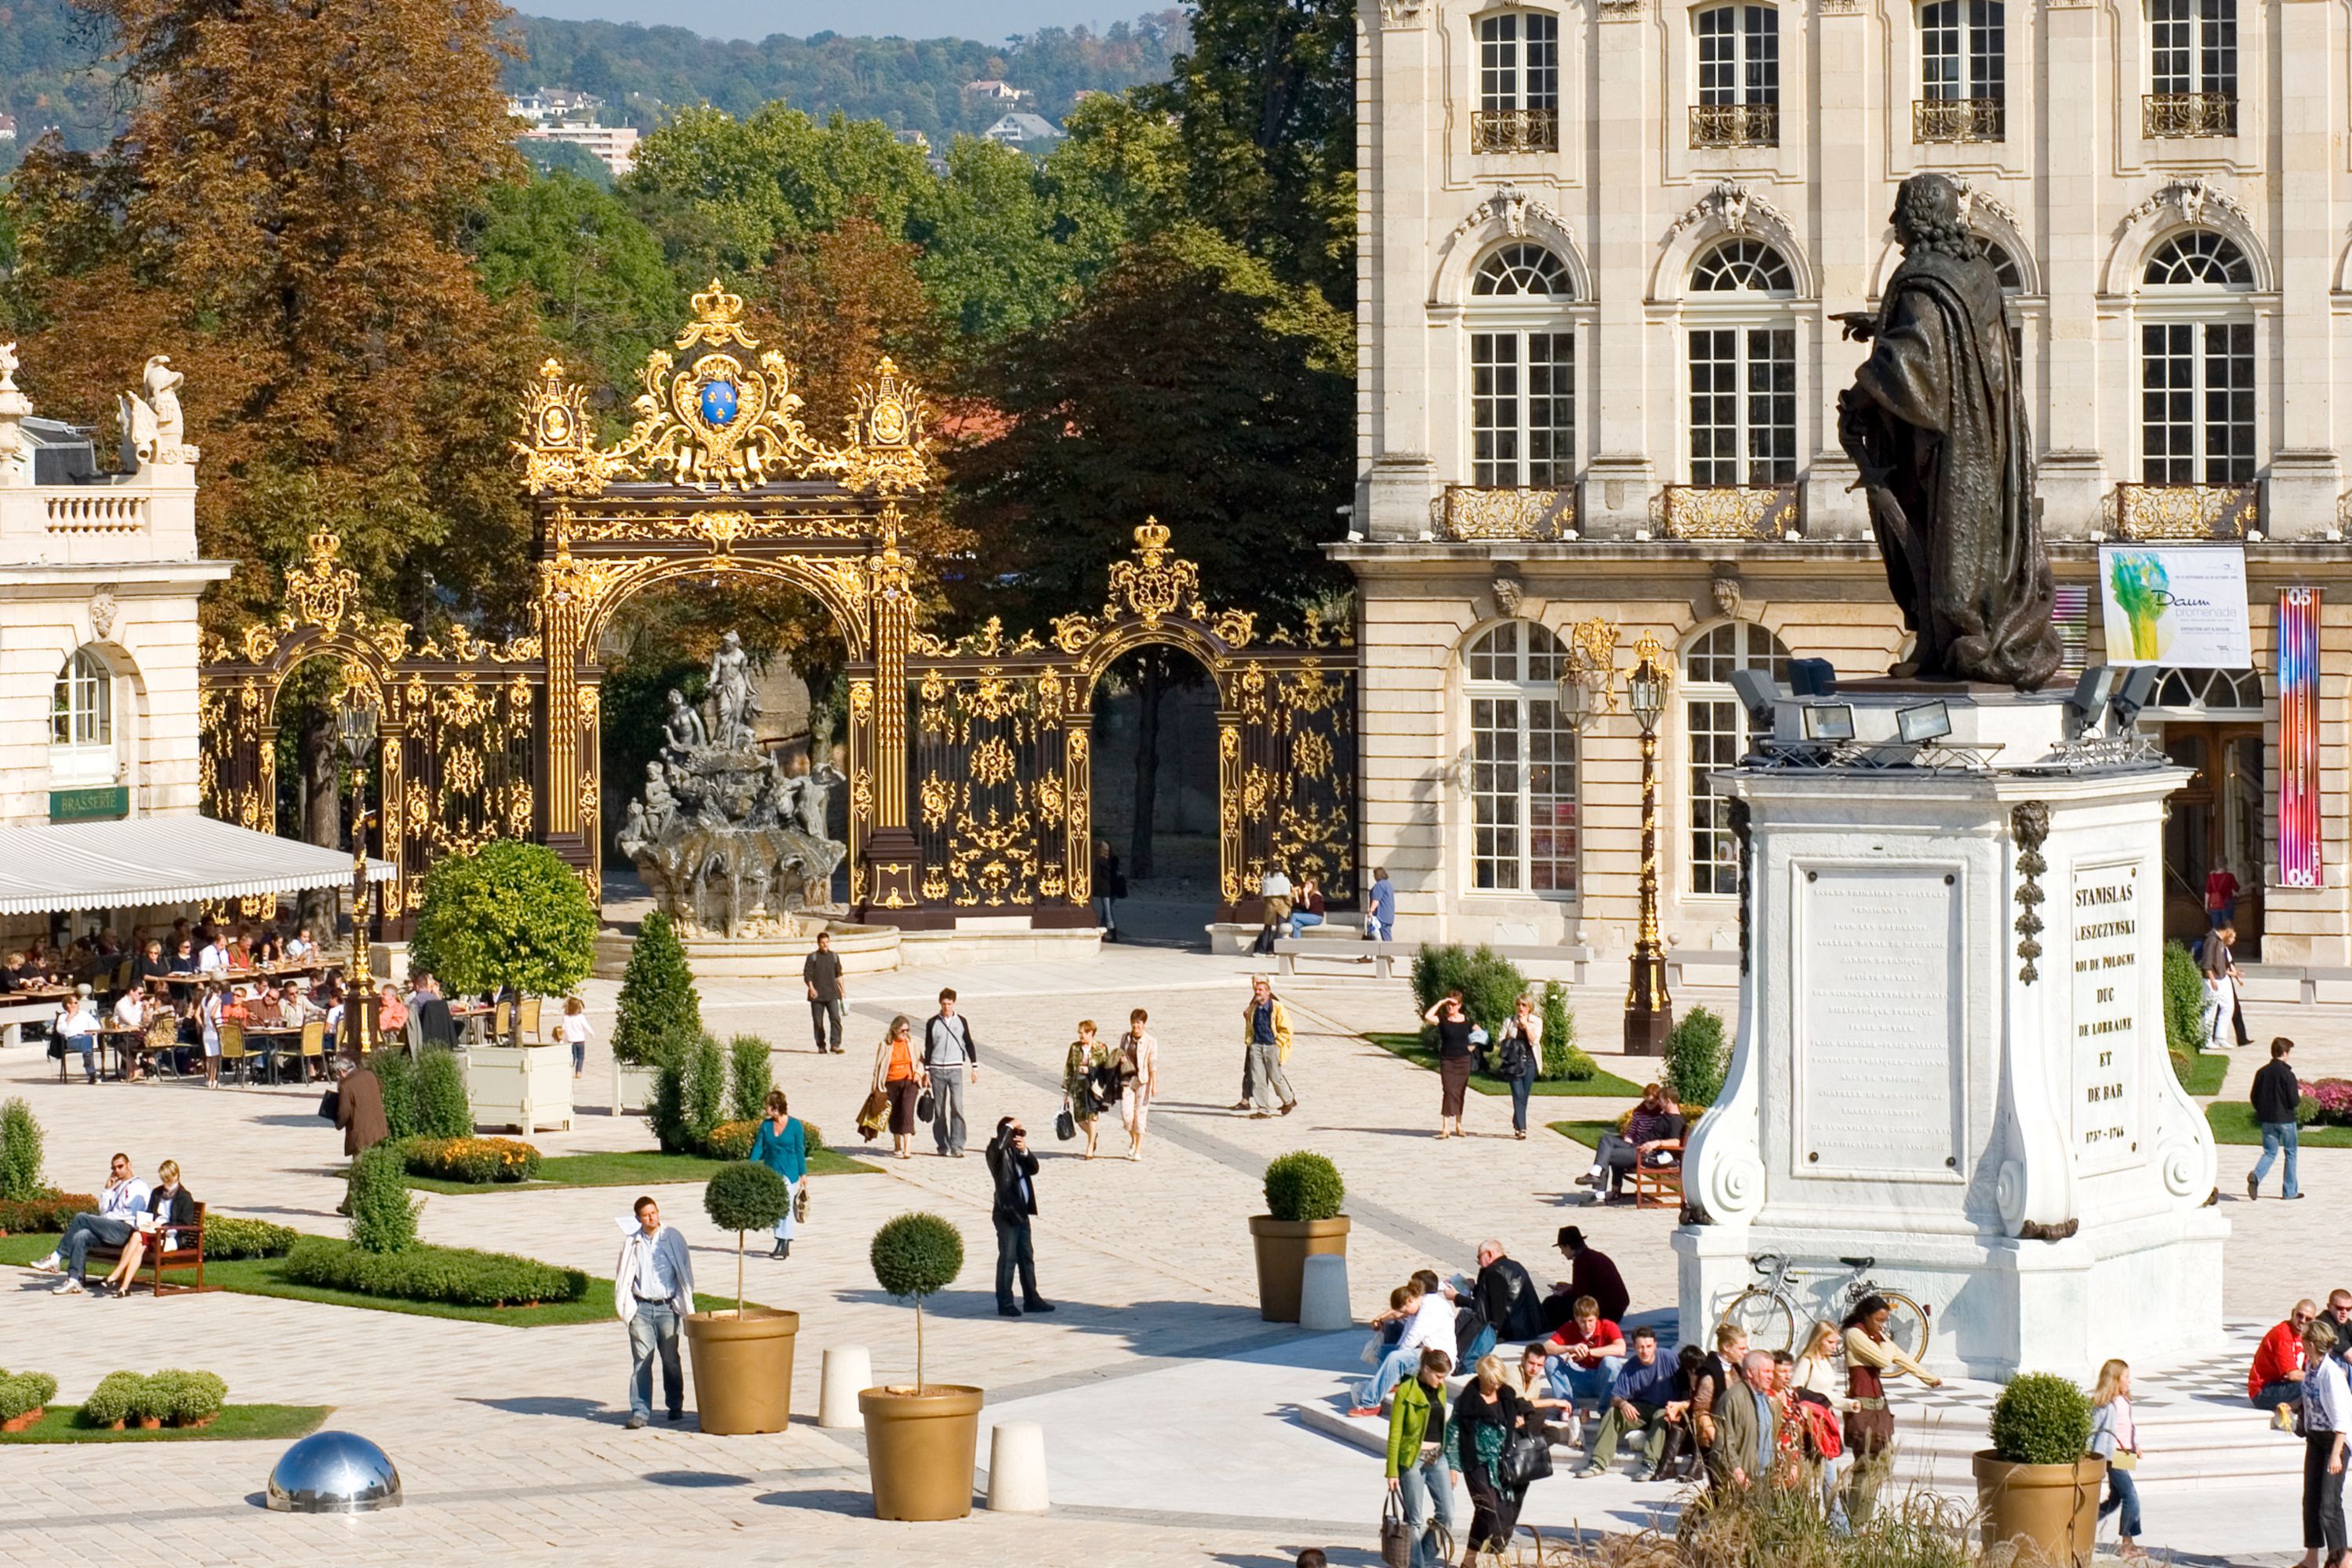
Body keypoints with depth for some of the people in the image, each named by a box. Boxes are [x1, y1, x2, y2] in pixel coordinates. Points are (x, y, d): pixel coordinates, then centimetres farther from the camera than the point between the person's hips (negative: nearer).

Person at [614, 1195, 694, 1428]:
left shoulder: (673, 1239, 2)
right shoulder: (631, 1243, 3)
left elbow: (685, 1272, 8)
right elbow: (622, 1276, 10)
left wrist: (686, 1304, 4)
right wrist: (621, 1305, 2)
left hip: (667, 1307, 0)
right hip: (641, 1308, 0)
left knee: (671, 1360, 7)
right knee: (641, 1361, -4)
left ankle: (675, 1406, 21)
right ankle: (640, 1411, -4)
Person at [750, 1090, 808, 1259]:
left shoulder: (795, 1125, -6)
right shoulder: (766, 1125, 4)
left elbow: (800, 1150, -3)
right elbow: (759, 1148, 3)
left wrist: (803, 1174, -3)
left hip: (789, 1172, -5)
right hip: (771, 1172, 5)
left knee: (785, 1206, -14)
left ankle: (785, 1244, -15)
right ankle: (781, 1245, 18)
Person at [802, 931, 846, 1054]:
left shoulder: (834, 956, 11)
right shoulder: (812, 957, 0)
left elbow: (838, 974, 18)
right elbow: (807, 975, -5)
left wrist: (843, 990, 18)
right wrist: (811, 988, -20)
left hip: (832, 994, 2)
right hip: (817, 995, -2)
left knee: (836, 1018, -13)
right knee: (818, 1022, 3)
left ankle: (835, 1045, -15)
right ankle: (821, 1046, 15)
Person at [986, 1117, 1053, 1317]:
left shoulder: (1018, 1152, 12)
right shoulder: (998, 1153, -10)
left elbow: (1034, 1168, 3)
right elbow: (998, 1146, -33)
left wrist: (1025, 1151, -13)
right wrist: (1010, 1127, -20)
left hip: (1022, 1212, 8)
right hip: (1006, 1212, -8)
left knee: (1027, 1256, 15)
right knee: (1008, 1258, -4)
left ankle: (1031, 1299, 24)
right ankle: (1005, 1304, 1)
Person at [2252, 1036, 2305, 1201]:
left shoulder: (2262, 1072, 1)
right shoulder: (2287, 1074, -15)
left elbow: (2254, 1098, 5)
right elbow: (2293, 1100, -16)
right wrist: (2299, 1094, 6)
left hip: (2267, 1120, 4)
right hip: (2285, 1119, -4)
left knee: (2270, 1152, 10)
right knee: (2291, 1153, 11)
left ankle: (2256, 1175, -19)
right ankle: (2289, 1191, 14)